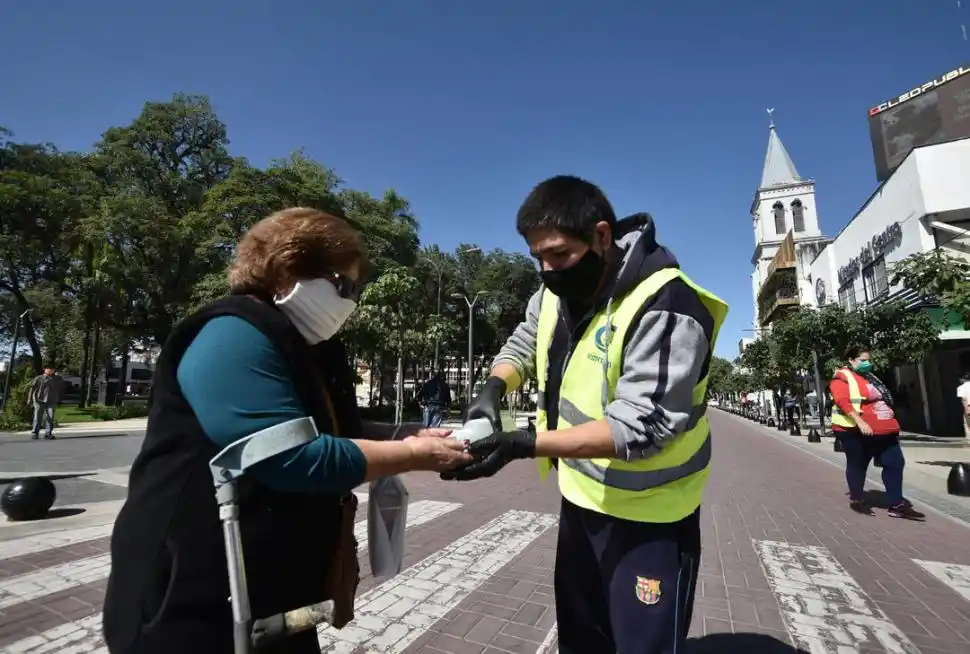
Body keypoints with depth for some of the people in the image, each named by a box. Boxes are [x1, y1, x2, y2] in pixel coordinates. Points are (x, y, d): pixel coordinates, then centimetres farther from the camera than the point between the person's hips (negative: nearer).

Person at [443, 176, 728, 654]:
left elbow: (639, 426, -31)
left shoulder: (665, 308, -26)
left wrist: (524, 444, -36)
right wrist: (494, 389, -11)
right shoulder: (556, 290, -3)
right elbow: (523, 345, 10)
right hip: (581, 496, 7)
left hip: (646, 515, -7)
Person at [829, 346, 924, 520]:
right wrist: (860, 422, -31)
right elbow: (843, 402, -22)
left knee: (895, 462, 5)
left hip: (882, 430, 8)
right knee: (857, 465, 4)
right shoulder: (842, 377, -11)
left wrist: (891, 423, 24)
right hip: (856, 431, -8)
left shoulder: (870, 376, 18)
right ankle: (856, 500, 19)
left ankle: (897, 504, 13)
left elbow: (883, 400, 26)